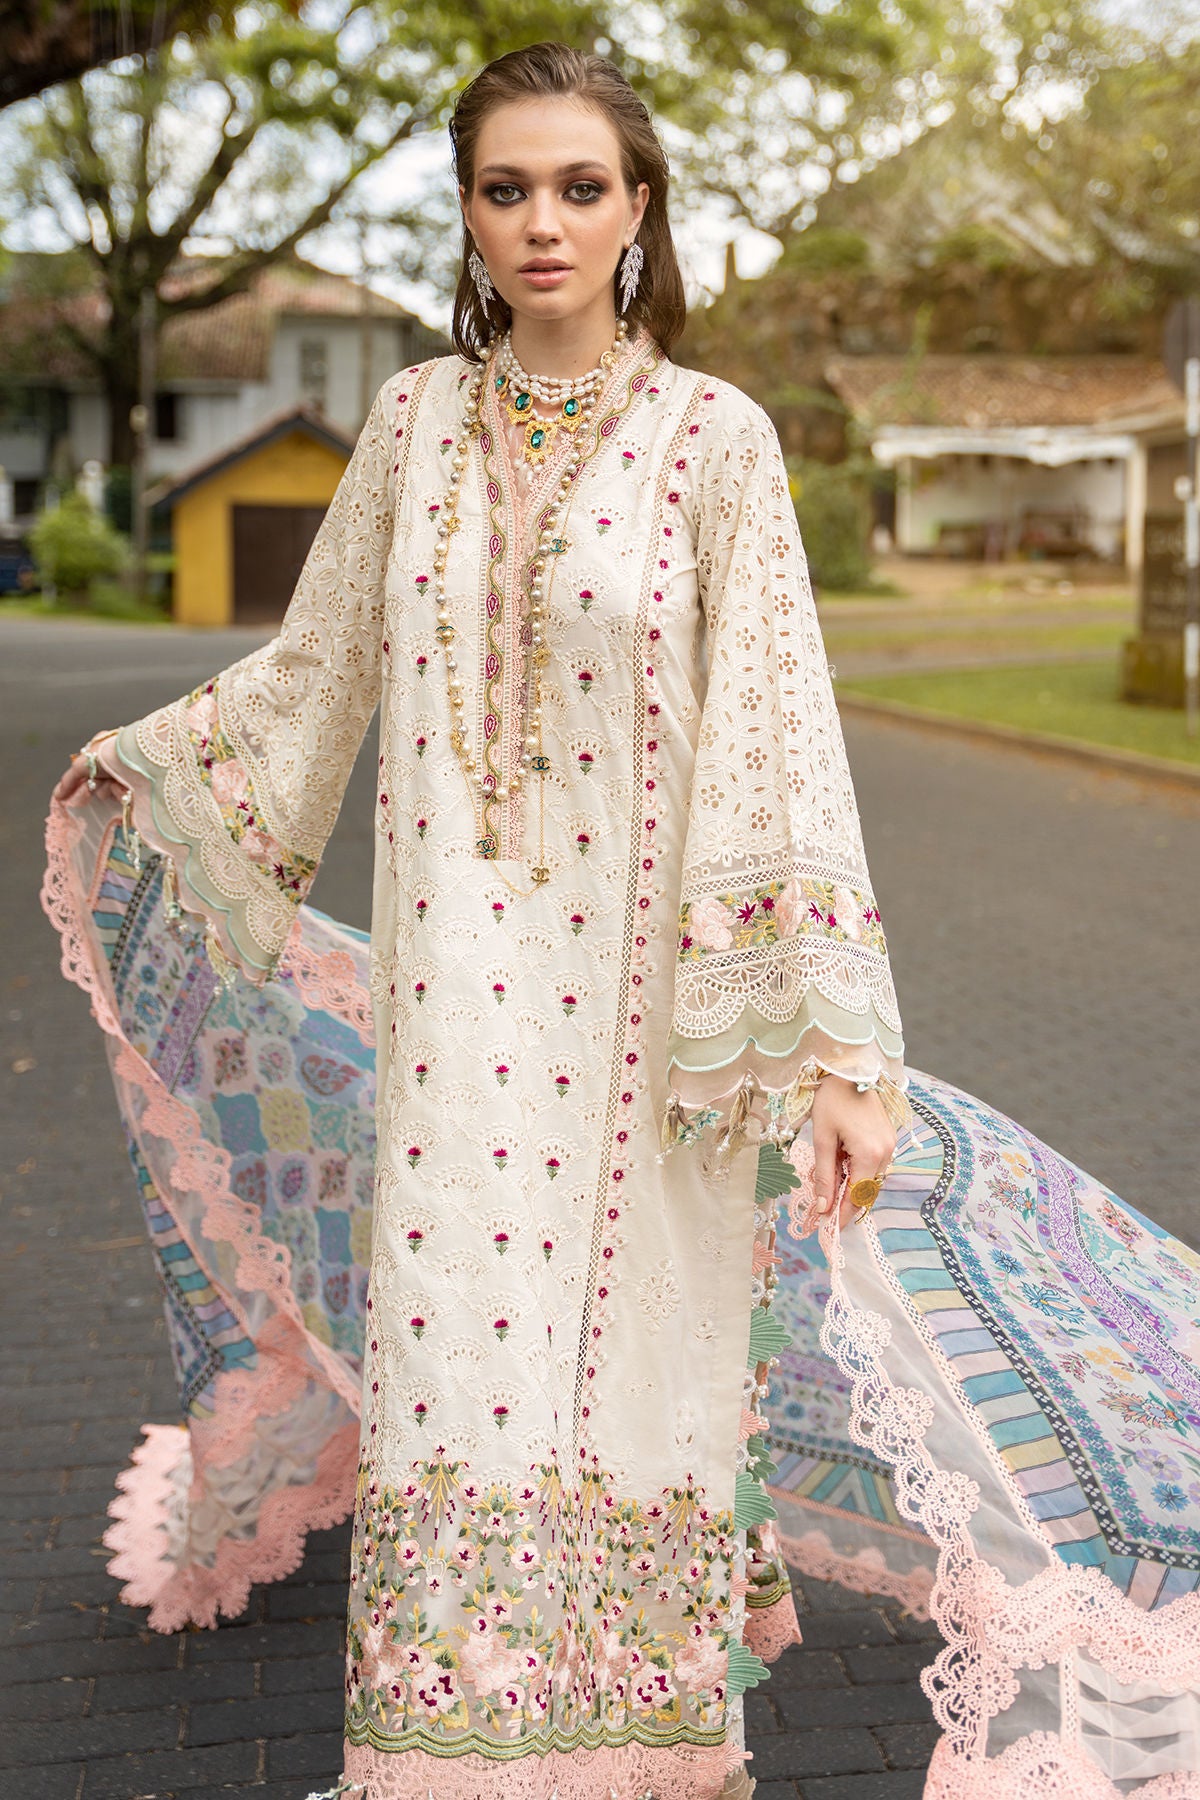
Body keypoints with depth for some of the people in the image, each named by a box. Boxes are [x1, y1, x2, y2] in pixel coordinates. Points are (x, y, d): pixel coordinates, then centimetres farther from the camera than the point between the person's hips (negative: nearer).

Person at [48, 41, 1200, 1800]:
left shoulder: (716, 438, -4)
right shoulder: (415, 420, 6)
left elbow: (786, 737, -10)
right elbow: (314, 667, 19)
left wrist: (843, 1046, -16)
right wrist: (133, 765, 27)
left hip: (649, 990, -2)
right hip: (456, 992, 3)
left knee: (634, 1365, 6)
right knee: (449, 1372, 6)